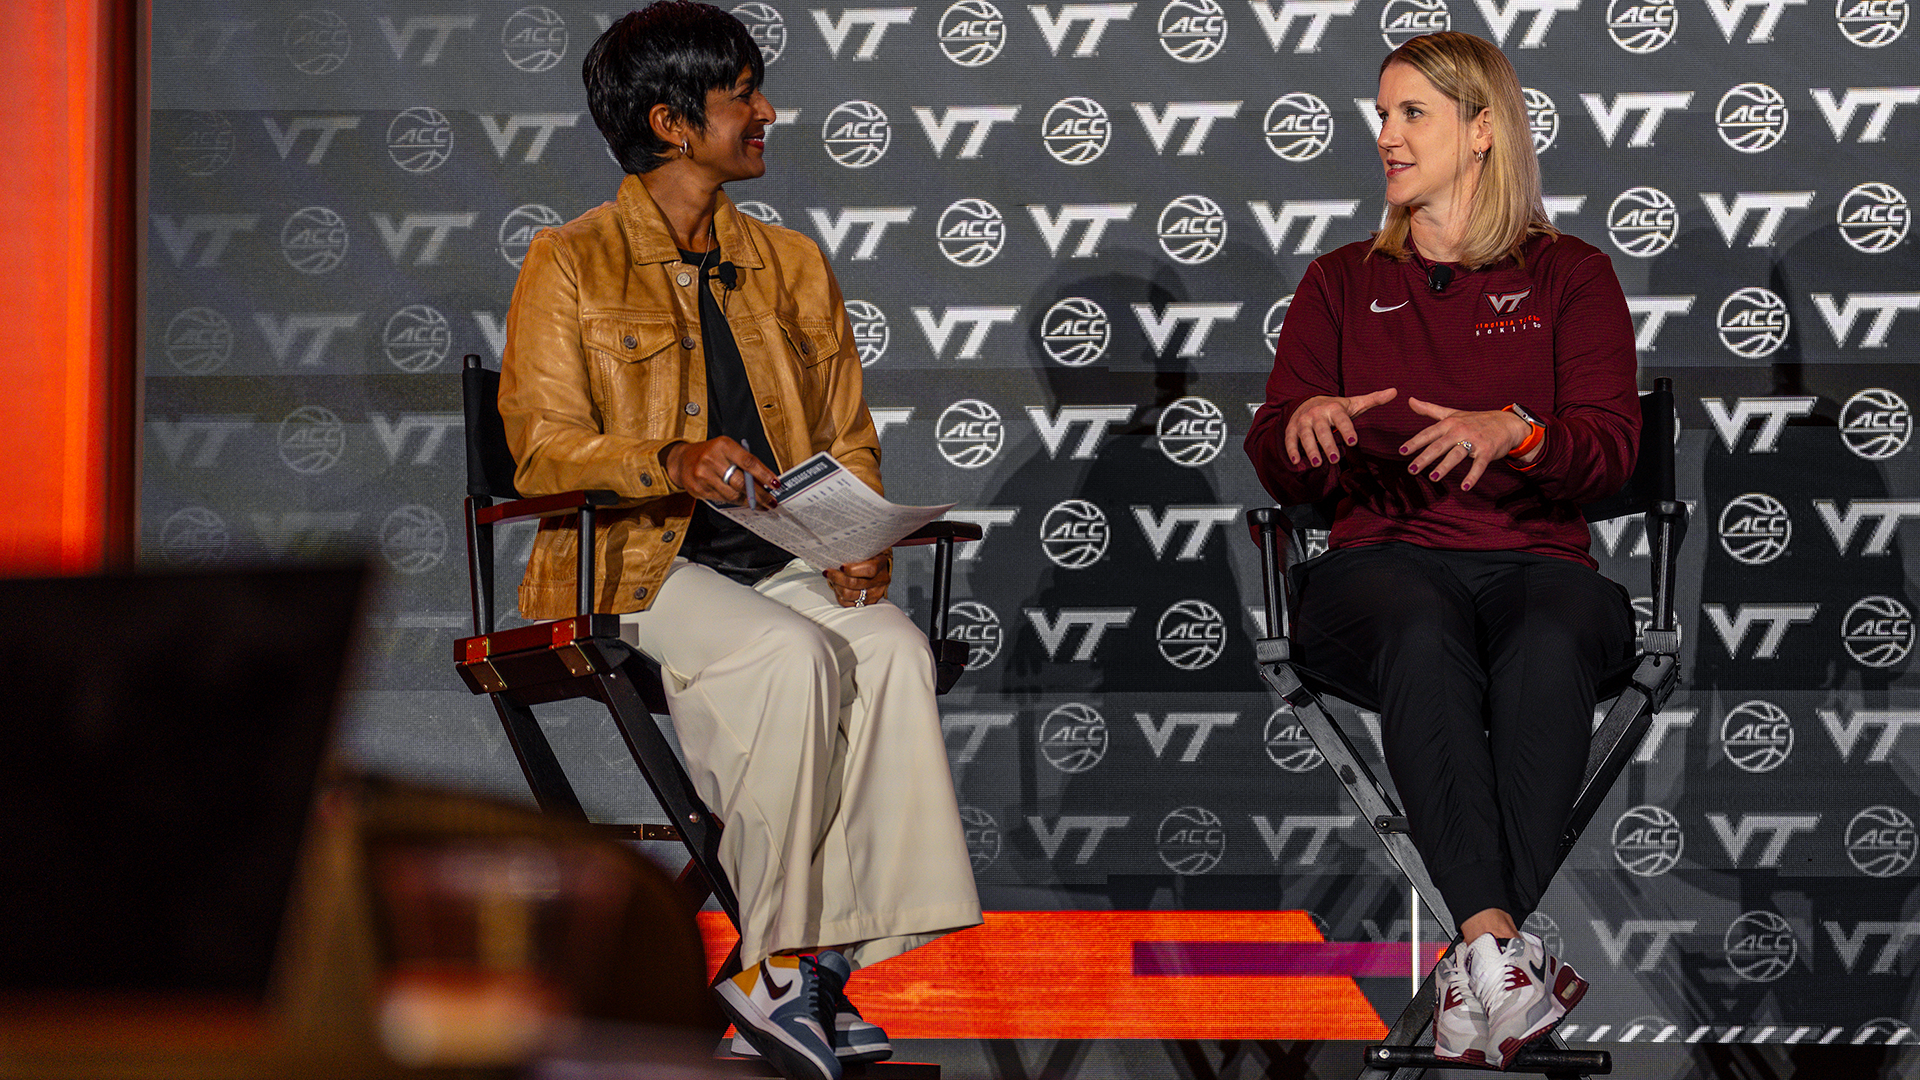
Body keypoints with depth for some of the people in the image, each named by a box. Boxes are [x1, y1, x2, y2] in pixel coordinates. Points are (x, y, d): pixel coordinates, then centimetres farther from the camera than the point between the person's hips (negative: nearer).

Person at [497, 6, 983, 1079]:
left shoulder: (791, 264, 20)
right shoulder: (571, 265, 4)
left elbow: (850, 438, 18)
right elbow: (544, 448, -4)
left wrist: (861, 541, -4)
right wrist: (673, 465, -23)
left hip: (786, 561, 4)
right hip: (635, 563, -4)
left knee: (894, 648, -29)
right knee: (798, 658, -34)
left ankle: (806, 967, -29)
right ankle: (781, 958, -26)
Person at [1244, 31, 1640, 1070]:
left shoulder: (1569, 276, 15)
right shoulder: (1344, 282, 21)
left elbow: (1611, 447, 1)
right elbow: (1276, 469, 13)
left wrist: (1513, 431, -21)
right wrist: (1301, 426, -13)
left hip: (1534, 556, 0)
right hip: (1383, 555, 1)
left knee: (1550, 644, -39)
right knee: (1423, 636, -38)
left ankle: (1479, 952, -47)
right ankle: (1500, 942, -50)